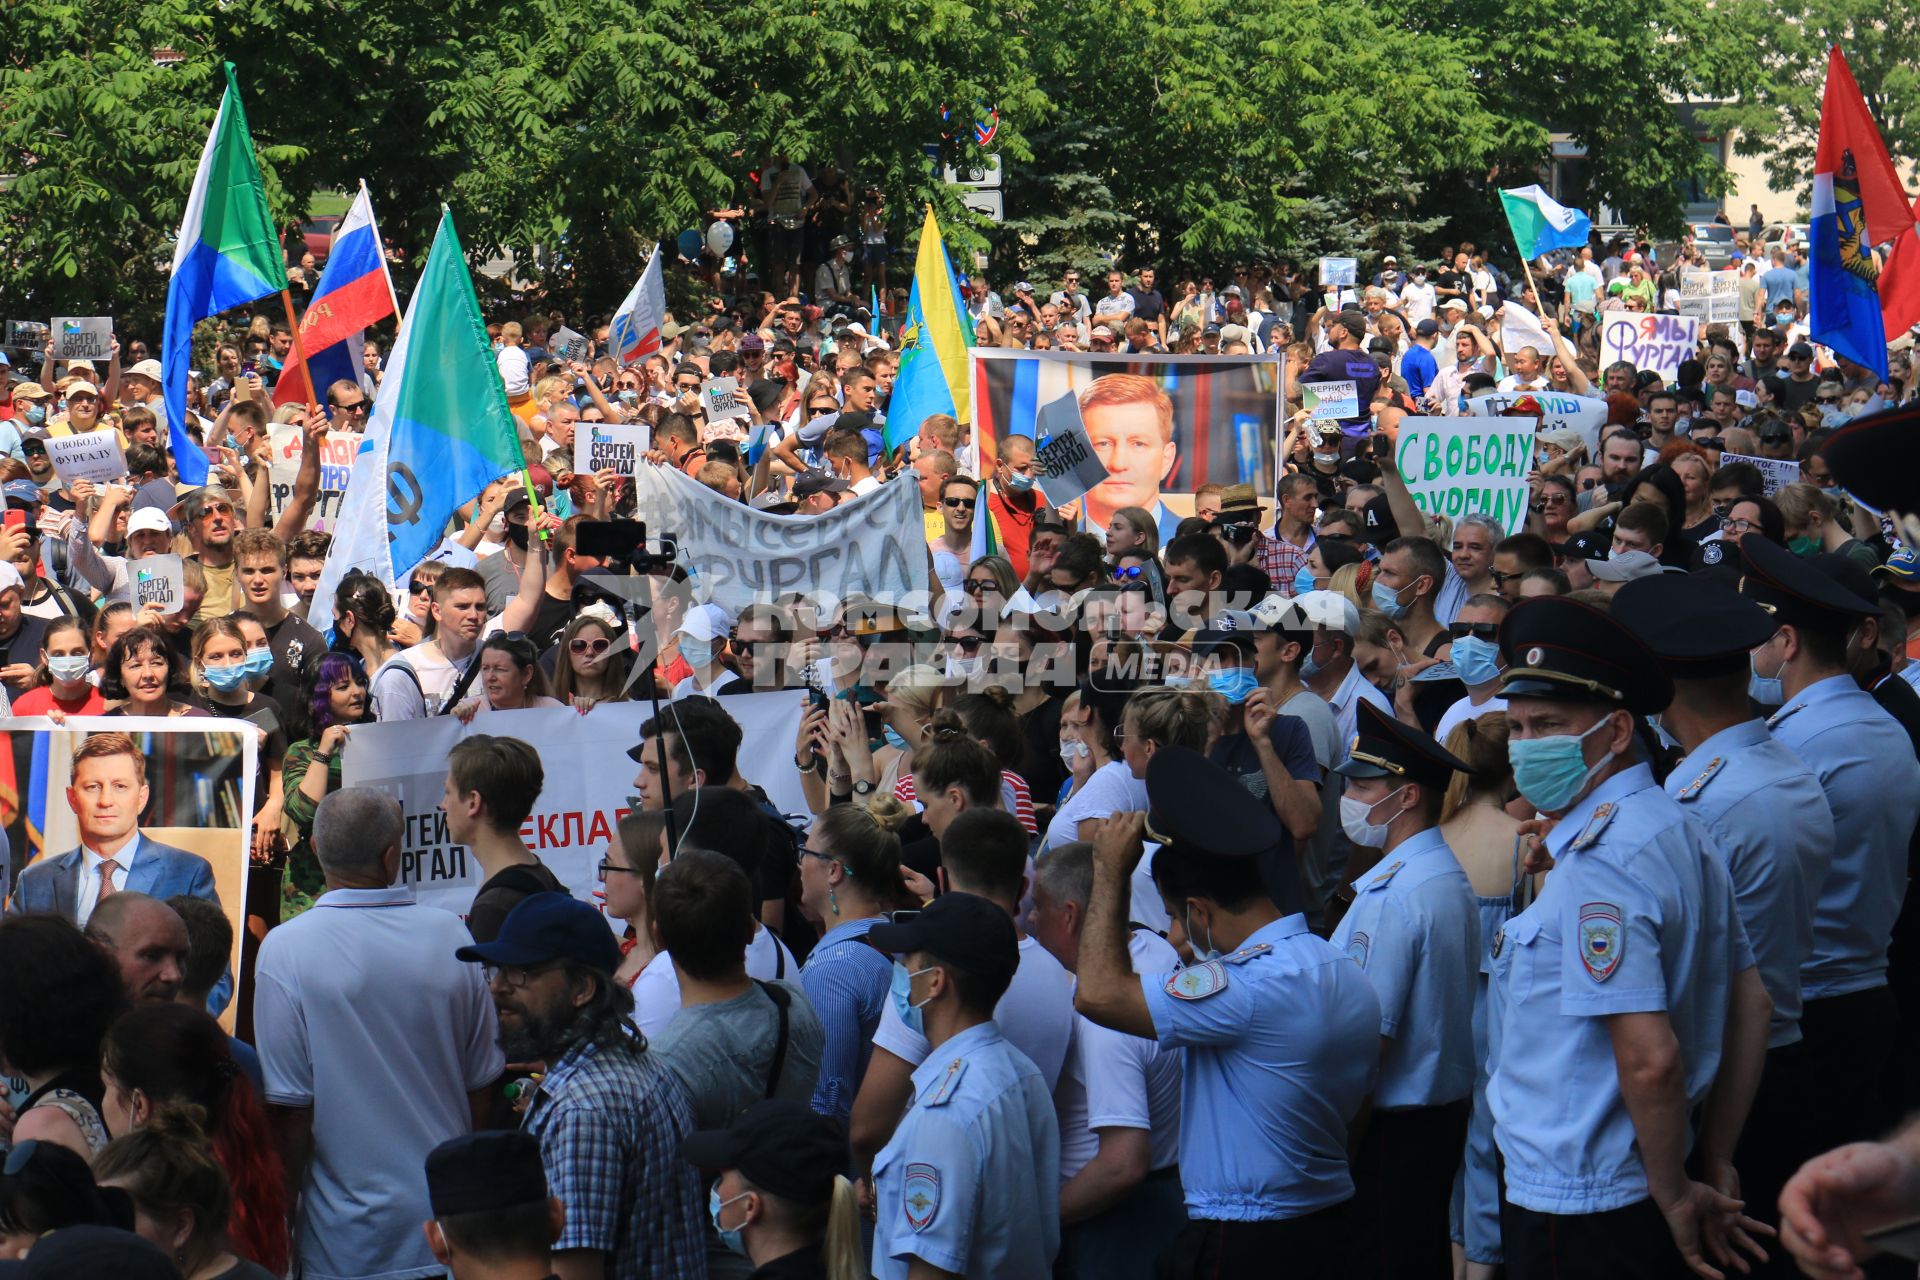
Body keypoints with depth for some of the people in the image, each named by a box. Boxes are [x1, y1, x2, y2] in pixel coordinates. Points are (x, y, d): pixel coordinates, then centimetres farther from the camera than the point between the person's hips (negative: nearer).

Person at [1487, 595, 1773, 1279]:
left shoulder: (1599, 862, -22)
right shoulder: (1680, 832, 9)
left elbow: (1651, 1059, -26)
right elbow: (1752, 1007, 14)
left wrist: (1676, 1197, -14)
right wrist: (1714, 1166, 14)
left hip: (1577, 1207, -9)